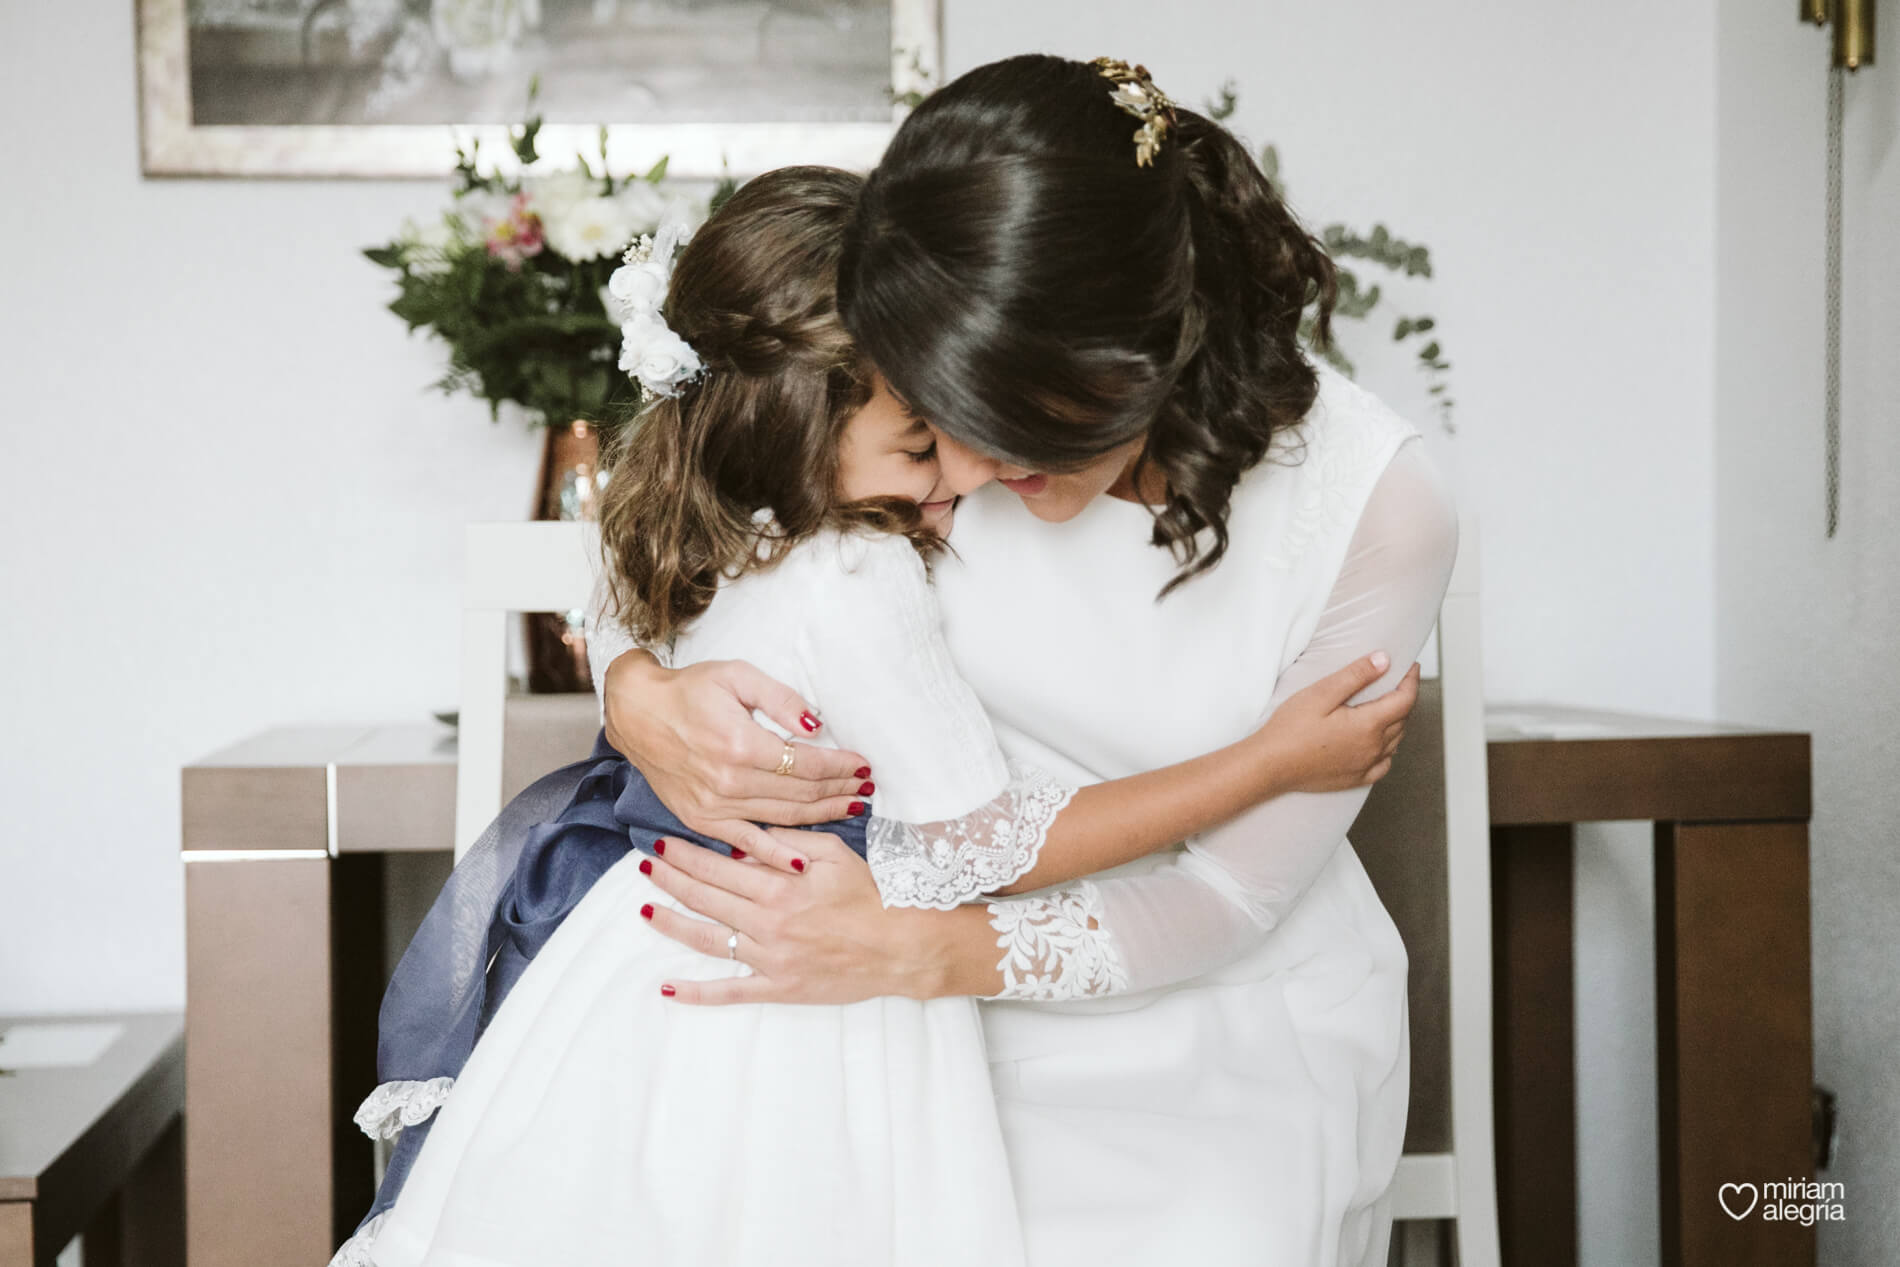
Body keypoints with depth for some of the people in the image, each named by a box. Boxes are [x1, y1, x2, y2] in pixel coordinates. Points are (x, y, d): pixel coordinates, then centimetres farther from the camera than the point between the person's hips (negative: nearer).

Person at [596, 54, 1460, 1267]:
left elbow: (1231, 889, -17)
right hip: (981, 1037, 2)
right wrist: (638, 692, -23)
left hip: (1236, 1062, -2)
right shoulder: (946, 412, -16)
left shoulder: (1380, 507, -22)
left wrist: (914, 952, -28)